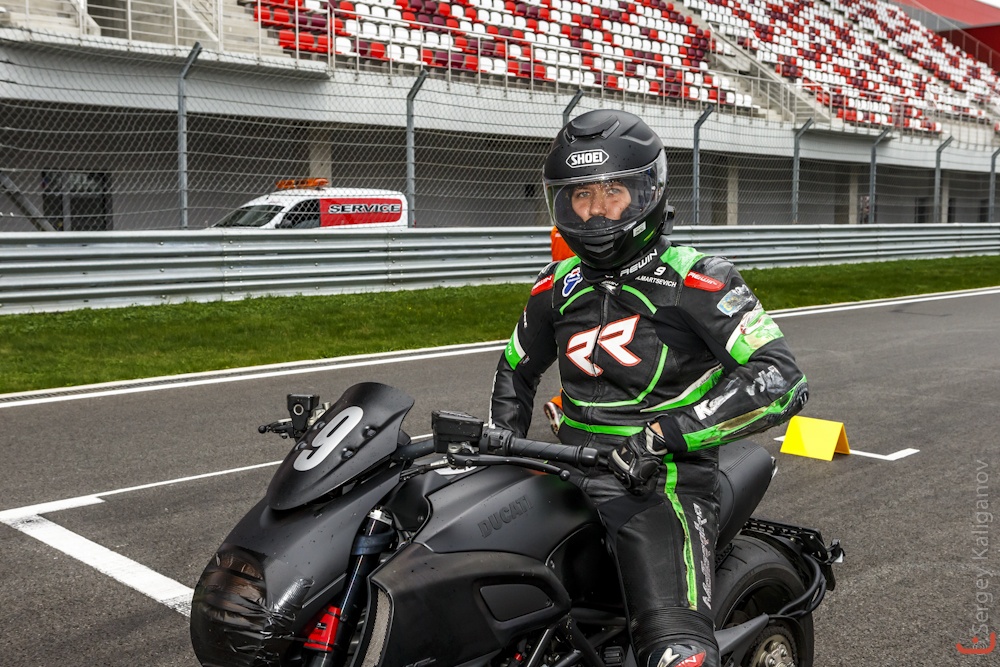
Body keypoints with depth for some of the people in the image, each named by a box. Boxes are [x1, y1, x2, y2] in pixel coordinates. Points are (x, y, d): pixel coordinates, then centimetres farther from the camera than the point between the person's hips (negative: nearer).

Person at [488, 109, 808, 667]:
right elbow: (517, 367, 29)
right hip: (572, 474, 6)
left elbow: (781, 380, -17)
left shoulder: (695, 279, -8)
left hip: (662, 483, -6)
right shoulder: (560, 286, 11)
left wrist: (666, 434, -24)